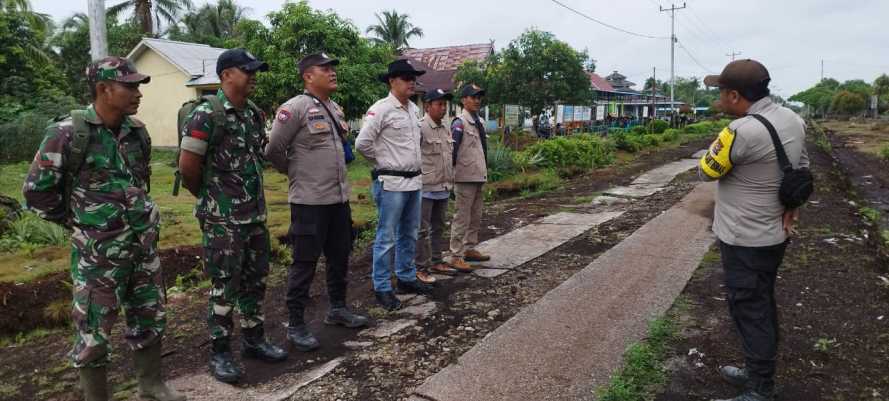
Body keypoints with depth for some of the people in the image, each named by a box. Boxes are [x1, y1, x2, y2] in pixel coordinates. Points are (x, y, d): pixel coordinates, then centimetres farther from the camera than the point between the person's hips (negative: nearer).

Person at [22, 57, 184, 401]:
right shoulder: (69, 133, -15)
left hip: (143, 243, 6)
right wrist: (77, 221, -2)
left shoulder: (137, 131, 3)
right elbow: (36, 190, -8)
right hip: (99, 250, -6)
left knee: (149, 318, 16)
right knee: (94, 331, 7)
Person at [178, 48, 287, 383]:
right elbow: (187, 166, -14)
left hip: (255, 214, 7)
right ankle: (220, 352, 16)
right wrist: (210, 196, 0)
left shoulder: (255, 114, 8)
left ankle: (253, 340, 29)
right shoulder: (206, 115, -14)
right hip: (223, 219, -7)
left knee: (255, 281, 15)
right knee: (225, 287, 2)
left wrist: (251, 193, 14)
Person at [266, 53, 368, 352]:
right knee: (305, 263, 0)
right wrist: (294, 172, 0)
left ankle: (337, 308, 35)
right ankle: (296, 325, 13)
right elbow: (273, 149, -14)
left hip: (339, 198, 8)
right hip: (310, 201, -8)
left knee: (340, 257, 17)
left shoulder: (336, 109, 12)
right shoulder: (295, 108, -13)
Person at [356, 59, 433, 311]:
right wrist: (382, 161, -3)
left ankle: (406, 278, 31)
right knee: (386, 238, -1)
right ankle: (382, 288, 10)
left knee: (409, 235, 17)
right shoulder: (381, 109, -13)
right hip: (391, 183, -8)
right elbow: (362, 143, -17)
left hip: (414, 181, 8)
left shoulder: (414, 109, 10)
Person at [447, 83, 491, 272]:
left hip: (479, 177, 9)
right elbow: (452, 150, -16)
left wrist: (484, 172, 17)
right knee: (462, 218, -5)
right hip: (465, 178, -9)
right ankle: (456, 256, 1)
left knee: (476, 217, 16)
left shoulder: (478, 123, 14)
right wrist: (451, 174, -15)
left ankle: (470, 249, 28)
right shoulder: (459, 123, -12)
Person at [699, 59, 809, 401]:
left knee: (750, 312, 2)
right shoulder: (793, 120, 1)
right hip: (774, 233, 9)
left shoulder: (742, 131, -27)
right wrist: (792, 209, 6)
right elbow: (802, 167, 11)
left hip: (745, 240, -9)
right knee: (763, 305, 21)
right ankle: (759, 372, 37)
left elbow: (707, 170, -13)